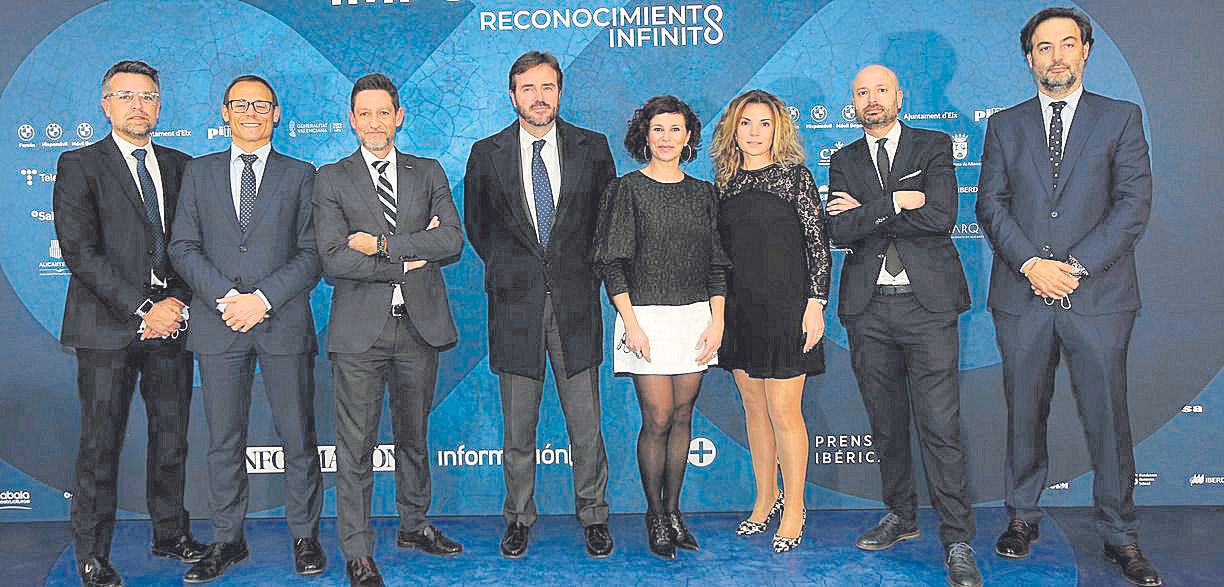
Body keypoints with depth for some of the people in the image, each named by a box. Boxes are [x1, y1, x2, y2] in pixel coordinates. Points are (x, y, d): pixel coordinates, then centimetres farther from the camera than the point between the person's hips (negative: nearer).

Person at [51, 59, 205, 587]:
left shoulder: (179, 165, 13)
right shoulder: (79, 166, 1)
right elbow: (80, 252, -9)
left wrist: (178, 303, -6)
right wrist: (142, 310, -14)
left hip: (171, 320, 4)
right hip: (108, 326, -4)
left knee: (172, 437, 11)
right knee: (101, 444, 3)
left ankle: (170, 533, 27)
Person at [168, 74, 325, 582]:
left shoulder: (300, 174, 8)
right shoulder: (199, 173, 13)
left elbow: (311, 254, 0)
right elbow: (183, 247, 5)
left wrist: (263, 298, -12)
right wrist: (224, 296, -10)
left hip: (284, 323, -1)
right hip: (219, 324, 2)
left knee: (298, 436, 3)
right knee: (224, 440, 8)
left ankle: (305, 536, 17)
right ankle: (227, 540, 20)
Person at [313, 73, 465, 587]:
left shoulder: (429, 174, 10)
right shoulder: (331, 180, 3)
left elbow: (452, 241, -6)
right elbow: (333, 262, -10)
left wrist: (381, 245, -13)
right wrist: (410, 258, -11)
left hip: (419, 324, 3)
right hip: (360, 329, -2)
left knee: (414, 434, 16)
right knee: (355, 444, 1)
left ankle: (414, 525, 33)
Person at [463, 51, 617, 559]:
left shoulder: (592, 148, 4)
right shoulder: (487, 154, 5)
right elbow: (476, 224, 15)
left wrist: (584, 268, 7)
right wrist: (505, 270, 9)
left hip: (575, 301, 0)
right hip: (515, 302, 1)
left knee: (586, 424, 4)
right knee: (517, 427, 9)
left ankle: (593, 517, 20)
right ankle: (519, 518, 24)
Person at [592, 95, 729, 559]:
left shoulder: (702, 193, 11)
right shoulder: (628, 189, -1)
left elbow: (717, 264, 11)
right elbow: (611, 263, -5)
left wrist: (717, 322, 1)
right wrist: (632, 324, -12)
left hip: (695, 317, 4)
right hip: (647, 316, -4)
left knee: (682, 417, 8)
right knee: (658, 420, -2)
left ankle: (673, 510, 20)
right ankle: (655, 515, 14)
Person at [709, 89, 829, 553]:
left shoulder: (795, 176, -2)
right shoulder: (725, 182, 10)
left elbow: (818, 244, -5)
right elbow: (720, 248, 13)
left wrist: (815, 303, -12)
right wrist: (717, 311, 11)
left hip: (785, 306, -5)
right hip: (739, 307, 5)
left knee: (783, 410, -3)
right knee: (754, 408, 12)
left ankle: (794, 509, 12)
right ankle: (766, 498, 27)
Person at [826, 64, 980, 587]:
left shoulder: (934, 146, 5)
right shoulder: (844, 161, 12)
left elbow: (941, 217, -12)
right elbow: (839, 231, -3)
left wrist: (867, 213, -7)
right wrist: (896, 203, -12)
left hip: (927, 303, -3)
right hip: (867, 308, 4)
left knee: (940, 427, -6)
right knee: (885, 424, 13)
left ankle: (957, 542, 2)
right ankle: (900, 516, 29)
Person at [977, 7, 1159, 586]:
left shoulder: (1121, 118, 8)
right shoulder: (1004, 125, 12)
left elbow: (1134, 202, -2)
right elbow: (991, 205, 4)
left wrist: (1075, 265, -12)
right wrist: (1031, 264, -11)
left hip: (1098, 295, -1)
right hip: (1022, 297, 2)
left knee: (1107, 418, 2)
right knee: (1024, 414, 10)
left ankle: (1120, 535, 16)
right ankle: (1022, 517, 24)